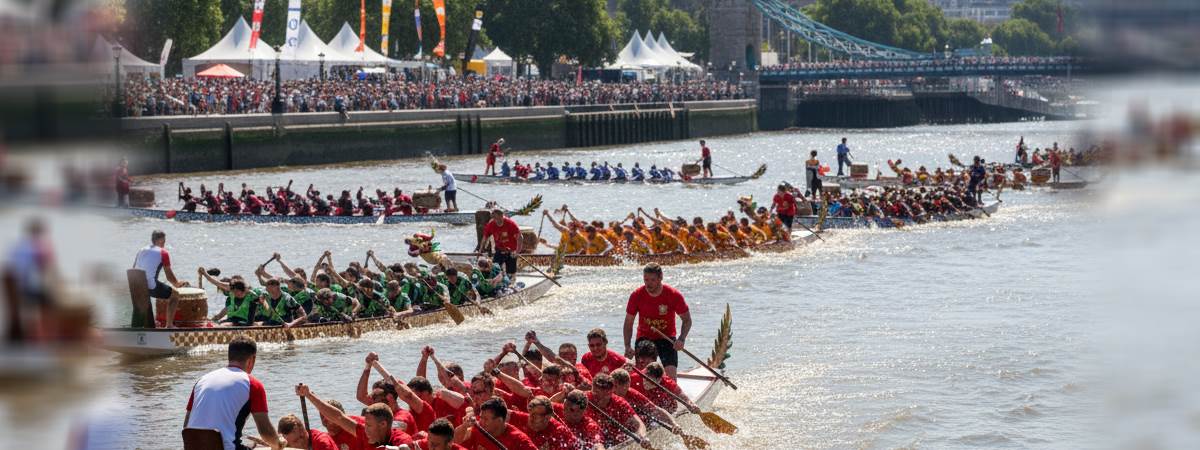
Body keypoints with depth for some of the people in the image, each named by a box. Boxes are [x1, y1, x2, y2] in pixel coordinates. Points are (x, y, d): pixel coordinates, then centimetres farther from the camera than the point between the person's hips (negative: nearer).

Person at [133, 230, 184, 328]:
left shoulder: (141, 251, 18)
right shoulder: (163, 253, -1)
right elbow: (169, 276, 1)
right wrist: (177, 285, 22)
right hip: (151, 287, -7)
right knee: (175, 295, 13)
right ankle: (169, 325, 6)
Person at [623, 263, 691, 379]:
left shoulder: (674, 295, -15)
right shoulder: (636, 295, -11)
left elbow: (687, 320, -4)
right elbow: (628, 323, -3)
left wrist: (681, 339, -21)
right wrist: (627, 346, -15)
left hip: (667, 338, -1)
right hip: (644, 338, 1)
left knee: (670, 374, -16)